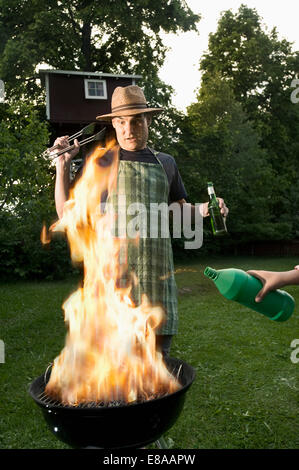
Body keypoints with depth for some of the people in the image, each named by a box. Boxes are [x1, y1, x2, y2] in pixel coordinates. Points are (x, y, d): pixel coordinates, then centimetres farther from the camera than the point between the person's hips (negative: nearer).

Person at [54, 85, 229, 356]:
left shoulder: (165, 163, 17)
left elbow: (179, 210, 22)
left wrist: (203, 210, 2)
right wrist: (62, 165, -2)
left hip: (156, 270, 3)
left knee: (158, 347, 7)